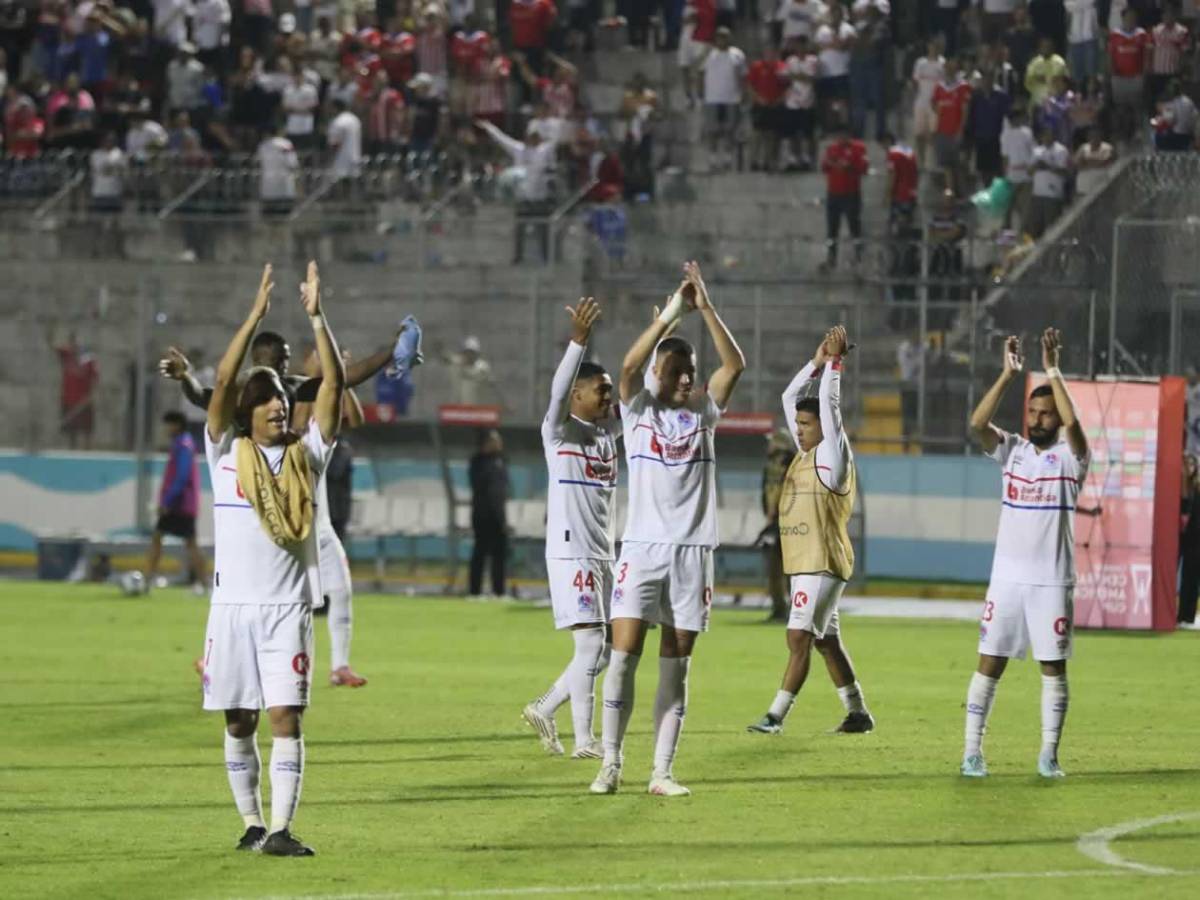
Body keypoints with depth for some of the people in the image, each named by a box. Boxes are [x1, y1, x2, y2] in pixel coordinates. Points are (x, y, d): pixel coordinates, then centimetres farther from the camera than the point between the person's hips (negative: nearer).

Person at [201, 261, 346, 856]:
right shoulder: (227, 453, 5)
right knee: (239, 723, 5)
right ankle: (251, 822, 17)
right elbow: (223, 381, -8)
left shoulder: (305, 455, 9)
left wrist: (316, 317, -7)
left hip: (289, 605, 0)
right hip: (234, 605, 0)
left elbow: (334, 384, 1)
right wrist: (255, 316, -12)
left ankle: (280, 829, -13)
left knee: (286, 716, -10)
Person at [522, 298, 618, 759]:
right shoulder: (559, 431, -6)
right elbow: (557, 391, -23)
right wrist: (578, 340, -35)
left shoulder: (609, 431, 14)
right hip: (570, 552, -8)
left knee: (607, 648, 8)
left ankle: (544, 709, 23)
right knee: (591, 643, -11)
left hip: (603, 555, 8)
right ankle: (583, 740, -7)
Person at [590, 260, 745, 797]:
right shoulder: (639, 409, 4)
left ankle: (662, 772, 3)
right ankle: (611, 764, -3)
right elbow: (629, 364, -15)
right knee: (624, 654, -9)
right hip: (642, 547, -2)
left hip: (692, 551, 2)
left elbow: (735, 366, -5)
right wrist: (670, 314, -19)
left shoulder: (703, 411, 9)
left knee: (675, 666, 2)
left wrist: (706, 309, -13)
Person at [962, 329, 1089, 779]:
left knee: (1054, 667, 2)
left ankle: (1049, 754, 8)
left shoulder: (1069, 456, -2)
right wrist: (1009, 375, -16)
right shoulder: (1012, 450, 7)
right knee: (990, 662, 1)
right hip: (1007, 577, 2)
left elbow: (1073, 423, -22)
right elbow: (977, 423, -10)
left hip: (1053, 581, -2)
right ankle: (972, 750, 3)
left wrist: (1052, 371, -21)